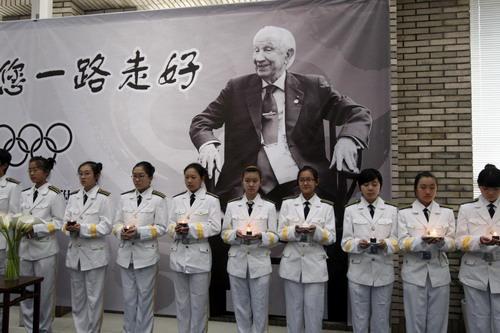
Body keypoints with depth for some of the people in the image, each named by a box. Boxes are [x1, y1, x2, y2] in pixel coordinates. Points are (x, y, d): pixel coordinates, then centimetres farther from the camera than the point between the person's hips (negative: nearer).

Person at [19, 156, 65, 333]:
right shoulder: (24, 194, 12)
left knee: (45, 291, 4)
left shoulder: (54, 194, -7)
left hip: (44, 249, -5)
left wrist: (36, 229, -17)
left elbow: (59, 222, -9)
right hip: (25, 248, 6)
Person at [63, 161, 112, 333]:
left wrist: (82, 228, -20)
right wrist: (68, 227, -14)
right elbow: (65, 220, 8)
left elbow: (106, 227, -12)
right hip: (74, 252, 5)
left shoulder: (104, 197, -8)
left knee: (94, 297, 4)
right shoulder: (73, 196, 9)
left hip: (94, 253, -5)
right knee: (77, 296, 14)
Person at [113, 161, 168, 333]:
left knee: (145, 297, 7)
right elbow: (117, 223, 10)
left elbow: (161, 227, -9)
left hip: (146, 254, -4)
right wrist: (122, 232, -12)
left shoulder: (158, 199, -5)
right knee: (128, 297, 14)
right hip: (126, 254, 4)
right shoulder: (125, 197, 9)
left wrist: (139, 232, -20)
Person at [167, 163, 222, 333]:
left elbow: (215, 227, -10)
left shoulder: (211, 200, -3)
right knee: (181, 301, 15)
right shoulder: (177, 199, 9)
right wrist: (177, 229, -17)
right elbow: (169, 225, 6)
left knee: (199, 302, 6)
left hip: (199, 255, -4)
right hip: (179, 254, 4)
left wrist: (191, 229, -20)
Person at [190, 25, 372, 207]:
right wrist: (208, 145, -13)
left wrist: (347, 139, -14)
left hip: (301, 185, 0)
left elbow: (359, 114, 9)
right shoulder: (237, 88, 13)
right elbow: (201, 122, 11)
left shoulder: (313, 87, 10)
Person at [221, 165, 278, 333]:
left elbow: (274, 237, -1)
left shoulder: (269, 206, 0)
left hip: (260, 263, -1)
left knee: (260, 308, 5)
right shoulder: (232, 205, 4)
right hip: (237, 262, 1)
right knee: (241, 307, 11)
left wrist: (261, 236, -21)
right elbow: (224, 234, 5)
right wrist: (236, 234, -16)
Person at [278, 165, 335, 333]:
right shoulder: (287, 203, 3)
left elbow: (331, 238, -2)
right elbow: (281, 233, 0)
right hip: (292, 263, 1)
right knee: (293, 308, 12)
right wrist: (295, 230, -20)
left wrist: (316, 231, -22)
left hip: (315, 264, -1)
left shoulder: (326, 207, 1)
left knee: (313, 309, 5)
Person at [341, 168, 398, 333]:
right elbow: (346, 243, -1)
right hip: (358, 272, 0)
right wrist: (358, 244, -22)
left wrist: (385, 244, -21)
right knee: (360, 320, 10)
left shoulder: (391, 210, 6)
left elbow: (396, 242, 1)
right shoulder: (351, 210, 3)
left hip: (383, 272, 1)